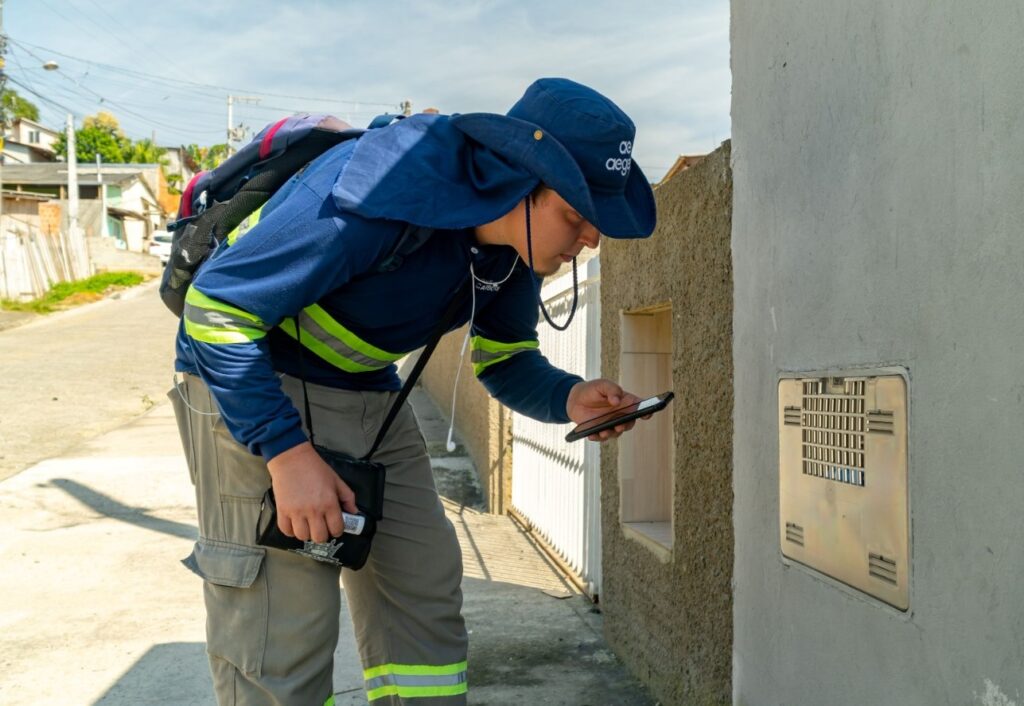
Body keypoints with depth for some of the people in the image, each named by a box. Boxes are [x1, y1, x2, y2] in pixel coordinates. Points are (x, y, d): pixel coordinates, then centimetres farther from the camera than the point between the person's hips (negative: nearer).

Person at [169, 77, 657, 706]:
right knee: (281, 639, -10)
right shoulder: (379, 194, -31)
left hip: (369, 392, 8)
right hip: (249, 384, -7)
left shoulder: (518, 246, -6)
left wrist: (568, 399, -16)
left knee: (426, 598, 8)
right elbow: (216, 308, -26)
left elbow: (505, 362, 7)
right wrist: (287, 453, -30)